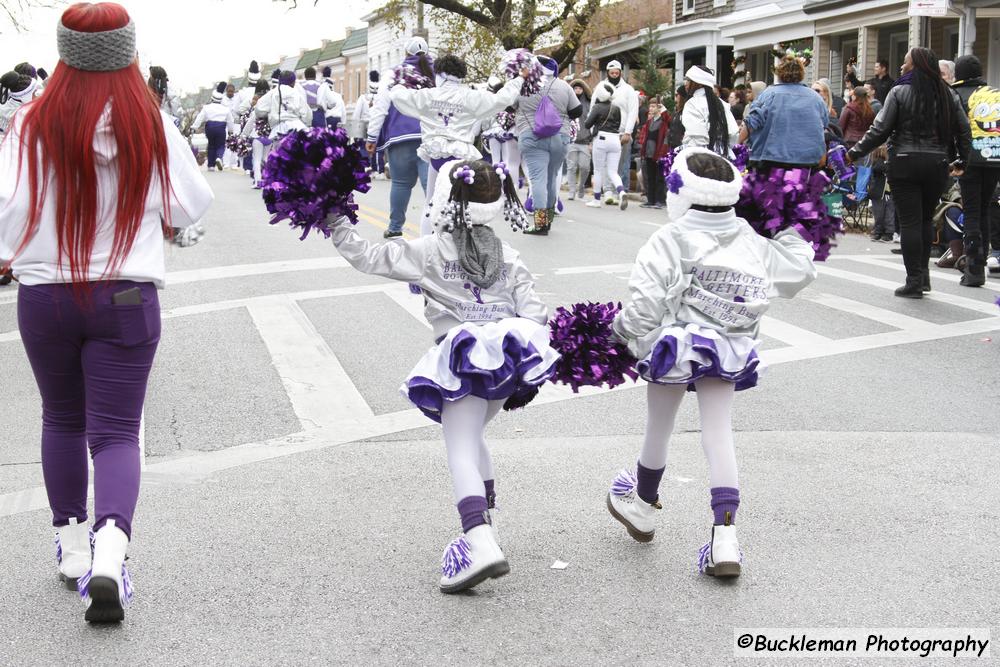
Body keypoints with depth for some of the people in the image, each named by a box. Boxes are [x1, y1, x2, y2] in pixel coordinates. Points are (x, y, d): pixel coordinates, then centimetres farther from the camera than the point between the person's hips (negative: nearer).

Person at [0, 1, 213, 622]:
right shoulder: (154, 126, -7)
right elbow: (192, 206, 0)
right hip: (127, 298, -1)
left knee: (62, 421, 21)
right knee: (115, 431, 2)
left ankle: (72, 543, 28)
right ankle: (110, 548, -19)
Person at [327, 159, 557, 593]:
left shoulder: (431, 251, 2)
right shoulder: (509, 259, 14)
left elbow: (370, 258, 6)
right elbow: (534, 316, 8)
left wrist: (339, 227, 19)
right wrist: (527, 379, 10)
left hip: (465, 364, -6)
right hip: (510, 364, 6)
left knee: (461, 451, -9)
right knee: (472, 438, 26)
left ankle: (480, 545, -27)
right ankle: (486, 525, 32)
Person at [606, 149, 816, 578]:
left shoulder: (670, 241, -12)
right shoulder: (752, 242, 4)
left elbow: (647, 300, -18)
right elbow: (799, 273, 12)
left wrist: (624, 330, -3)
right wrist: (789, 234, 27)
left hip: (673, 347, -3)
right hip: (728, 353, 4)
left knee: (658, 429, 16)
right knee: (719, 434, 4)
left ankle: (642, 508, 40)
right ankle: (725, 536, -7)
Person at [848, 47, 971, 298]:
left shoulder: (900, 92, -6)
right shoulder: (948, 95, 5)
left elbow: (880, 130, -9)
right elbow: (963, 130, 7)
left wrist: (854, 154, 0)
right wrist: (961, 161, 22)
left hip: (905, 164, -4)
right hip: (937, 165, 4)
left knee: (910, 222, -1)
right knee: (926, 219, 17)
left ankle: (914, 281, -1)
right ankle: (923, 273, 17)